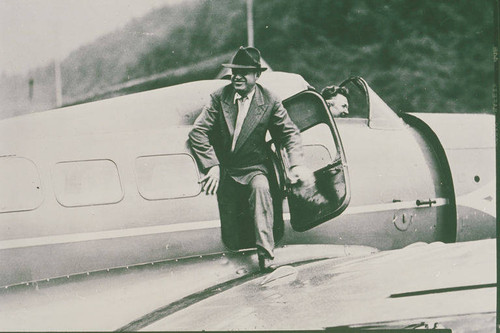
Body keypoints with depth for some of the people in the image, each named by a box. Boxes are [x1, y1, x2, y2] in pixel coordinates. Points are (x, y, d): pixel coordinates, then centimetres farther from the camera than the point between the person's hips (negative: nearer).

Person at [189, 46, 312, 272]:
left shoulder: (269, 102, -5)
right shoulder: (219, 98, -4)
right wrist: (212, 166, -18)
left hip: (253, 168, -1)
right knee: (229, 233, -1)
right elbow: (198, 132, -8)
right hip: (224, 171, 1)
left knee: (261, 187, -37)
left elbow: (290, 133, 1)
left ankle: (265, 253, -37)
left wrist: (296, 164, -15)